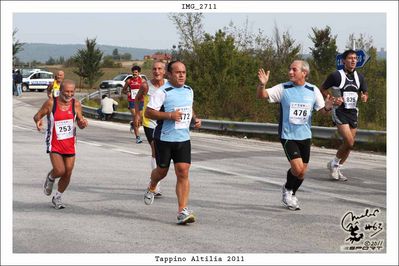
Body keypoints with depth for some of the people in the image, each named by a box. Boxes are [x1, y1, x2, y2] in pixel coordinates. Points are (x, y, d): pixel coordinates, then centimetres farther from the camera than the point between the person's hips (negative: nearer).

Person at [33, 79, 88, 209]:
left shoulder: (76, 105, -2)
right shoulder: (51, 103, -10)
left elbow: (80, 124, 7)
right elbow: (37, 116, -1)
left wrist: (83, 122, -17)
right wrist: (38, 121, -24)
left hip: (70, 143, 3)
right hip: (54, 143, -3)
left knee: (68, 174, 5)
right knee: (60, 171, -19)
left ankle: (57, 198, 28)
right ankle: (50, 178, 19)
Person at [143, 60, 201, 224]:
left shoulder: (189, 91, 9)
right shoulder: (162, 92, -11)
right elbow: (148, 112, -15)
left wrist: (195, 119, 7)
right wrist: (170, 115, -24)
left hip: (183, 139, 4)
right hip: (164, 138, -4)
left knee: (183, 172, -8)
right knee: (162, 170, 11)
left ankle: (182, 211, -9)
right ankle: (151, 188, 47)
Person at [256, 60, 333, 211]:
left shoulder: (313, 91, 0)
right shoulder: (283, 89, -6)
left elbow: (323, 111, 4)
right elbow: (261, 95, -10)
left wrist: (328, 107, -20)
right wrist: (262, 84, -31)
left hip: (305, 136, 3)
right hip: (288, 136, -3)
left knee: (302, 172, 8)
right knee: (297, 168, -16)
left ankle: (291, 195, 35)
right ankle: (287, 189, 15)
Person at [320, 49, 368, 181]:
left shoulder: (359, 77, 8)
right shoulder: (336, 75, -8)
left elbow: (365, 93, 17)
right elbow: (322, 89, 0)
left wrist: (364, 97, -7)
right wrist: (333, 99, -16)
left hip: (353, 112, 6)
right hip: (340, 112, -6)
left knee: (349, 144, 7)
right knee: (349, 142, -18)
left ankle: (337, 170, 24)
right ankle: (334, 164, 6)